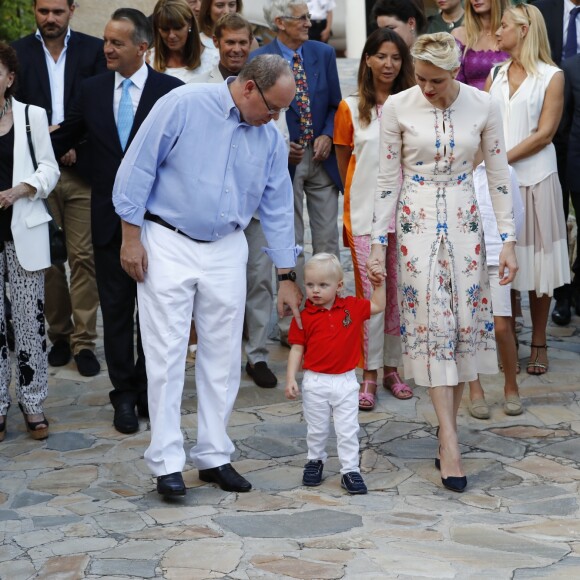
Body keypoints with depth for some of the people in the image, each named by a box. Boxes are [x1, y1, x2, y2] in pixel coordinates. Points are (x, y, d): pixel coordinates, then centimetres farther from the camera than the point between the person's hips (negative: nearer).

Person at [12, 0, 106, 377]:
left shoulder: (93, 50, 4)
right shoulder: (19, 52, 5)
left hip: (82, 170, -1)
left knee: (84, 257, -1)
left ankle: (83, 341, 5)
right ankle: (59, 334, 19)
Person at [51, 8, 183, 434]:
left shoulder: (171, 90, -5)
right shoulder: (92, 90, 5)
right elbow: (63, 140, 13)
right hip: (109, 219, 3)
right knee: (116, 308, 7)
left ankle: (149, 390, 22)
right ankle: (125, 394, 17)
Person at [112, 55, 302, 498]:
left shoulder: (271, 138, 4)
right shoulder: (184, 106, -12)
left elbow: (277, 208, 10)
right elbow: (138, 167, -9)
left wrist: (286, 277, 9)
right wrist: (131, 238, -10)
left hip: (227, 250, 5)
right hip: (168, 244, -5)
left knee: (223, 357, 6)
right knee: (167, 354, -5)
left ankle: (214, 456, 16)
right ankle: (167, 463, -1)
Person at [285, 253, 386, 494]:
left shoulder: (352, 307, -1)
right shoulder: (304, 316, -7)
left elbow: (378, 306, 11)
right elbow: (297, 349, -4)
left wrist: (379, 283, -1)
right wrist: (291, 379, -8)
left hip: (345, 382, 1)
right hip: (316, 382, -1)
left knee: (348, 430, 2)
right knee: (317, 428, 15)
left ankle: (350, 470, 8)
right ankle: (316, 461, 36)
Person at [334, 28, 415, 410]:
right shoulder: (351, 108, 2)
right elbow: (343, 163, 8)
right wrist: (361, 190, 8)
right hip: (364, 211, -2)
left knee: (399, 292, 6)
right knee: (370, 293, -2)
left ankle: (392, 367, 17)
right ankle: (370, 375, 4)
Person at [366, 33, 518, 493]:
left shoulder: (483, 106, -4)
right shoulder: (397, 107, -6)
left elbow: (499, 176, 2)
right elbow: (388, 179, 0)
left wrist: (508, 240, -1)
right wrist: (378, 242, -2)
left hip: (464, 220, 2)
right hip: (417, 221, -2)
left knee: (465, 319, 0)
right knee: (432, 321, -9)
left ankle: (447, 429, 12)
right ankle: (450, 442, -11)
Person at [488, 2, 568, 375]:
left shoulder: (552, 77, -2)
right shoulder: (497, 75, 12)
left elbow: (544, 134, -8)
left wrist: (503, 159, -14)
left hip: (534, 178, -4)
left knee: (536, 260, 3)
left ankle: (539, 344, 13)